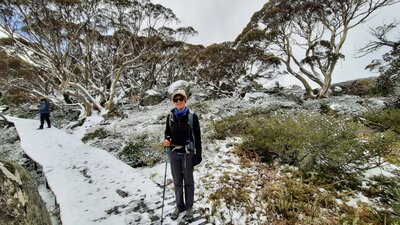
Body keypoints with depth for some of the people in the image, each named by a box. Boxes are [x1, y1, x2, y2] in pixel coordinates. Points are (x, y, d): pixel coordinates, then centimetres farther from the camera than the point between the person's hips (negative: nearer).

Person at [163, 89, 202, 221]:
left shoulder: (192, 116, -12)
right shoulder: (170, 116, -2)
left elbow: (197, 137, -8)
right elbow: (167, 132, 11)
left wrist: (198, 155, -8)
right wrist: (166, 140, -12)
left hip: (187, 153, -3)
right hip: (173, 153, 3)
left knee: (188, 181, 13)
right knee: (177, 181, 17)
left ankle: (189, 207, 34)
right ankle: (179, 206, 38)